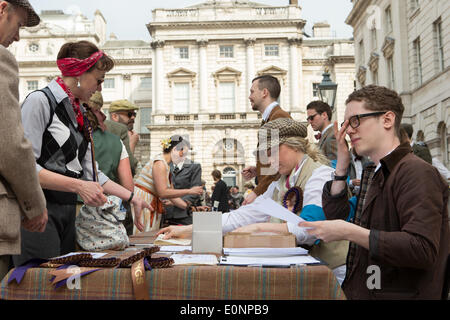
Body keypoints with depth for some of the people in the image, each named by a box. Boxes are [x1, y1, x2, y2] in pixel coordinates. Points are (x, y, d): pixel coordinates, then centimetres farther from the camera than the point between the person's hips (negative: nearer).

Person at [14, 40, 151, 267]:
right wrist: (78, 186, -20)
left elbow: (91, 171, 16)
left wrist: (132, 199, 12)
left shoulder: (80, 114, 17)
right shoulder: (40, 101, -8)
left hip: (68, 212, 8)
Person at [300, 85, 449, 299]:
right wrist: (342, 165, 8)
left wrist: (350, 232, -23)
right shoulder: (372, 173, 15)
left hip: (394, 293, -7)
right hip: (357, 291, 8)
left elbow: (423, 250, -23)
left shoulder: (417, 173, -13)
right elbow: (333, 217, 15)